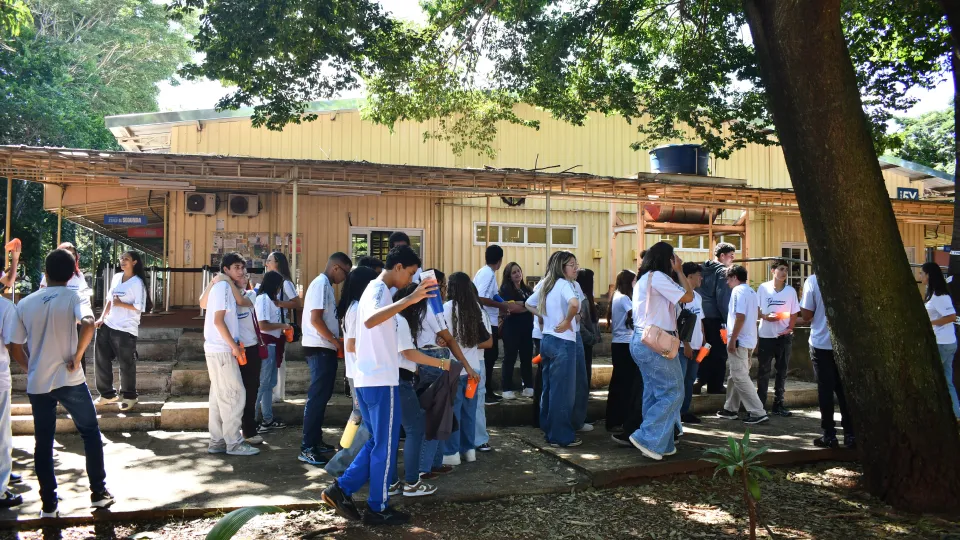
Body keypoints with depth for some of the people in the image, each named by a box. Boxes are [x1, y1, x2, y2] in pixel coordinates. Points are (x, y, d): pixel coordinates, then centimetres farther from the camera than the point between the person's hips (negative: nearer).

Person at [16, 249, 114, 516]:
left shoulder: (25, 304, 4)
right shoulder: (73, 297, -7)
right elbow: (88, 325, -27)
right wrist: (77, 357, -15)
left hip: (37, 383, 3)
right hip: (69, 379, -3)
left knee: (43, 443, 11)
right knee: (90, 433, 12)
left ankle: (49, 504, 16)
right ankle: (99, 492, 15)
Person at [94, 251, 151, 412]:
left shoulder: (137, 282, -10)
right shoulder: (116, 277, 10)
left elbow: (139, 307, -14)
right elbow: (109, 299, 15)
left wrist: (121, 304, -15)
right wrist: (102, 318, 7)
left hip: (126, 329, -7)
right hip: (108, 326, 7)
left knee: (126, 364, 2)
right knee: (101, 360, 10)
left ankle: (129, 397, 18)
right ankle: (108, 394, 25)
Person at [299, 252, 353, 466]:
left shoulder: (326, 285, 16)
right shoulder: (321, 284, -14)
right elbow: (315, 319, -21)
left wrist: (335, 342, 11)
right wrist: (336, 341, -14)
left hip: (325, 348, 10)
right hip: (320, 349, -10)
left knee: (322, 396, 15)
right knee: (317, 397, -9)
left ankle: (316, 440, 23)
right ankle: (307, 448, -5)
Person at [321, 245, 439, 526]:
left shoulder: (375, 288, 17)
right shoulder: (379, 289, -14)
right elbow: (370, 320, -36)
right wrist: (410, 299, -42)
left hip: (368, 378, 10)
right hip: (380, 380, -10)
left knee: (377, 442, 18)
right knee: (386, 445, 2)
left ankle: (341, 489, 17)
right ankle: (378, 508, 12)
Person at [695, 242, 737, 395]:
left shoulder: (703, 269, 10)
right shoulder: (722, 272, -10)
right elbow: (723, 299, -15)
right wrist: (728, 319, -9)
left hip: (701, 316, 6)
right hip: (715, 318, -6)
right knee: (718, 352, 3)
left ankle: (700, 380, 11)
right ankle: (715, 385, 7)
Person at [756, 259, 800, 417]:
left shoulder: (791, 291, 2)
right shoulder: (763, 288, -2)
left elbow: (794, 313, 6)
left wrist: (790, 328, -9)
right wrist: (765, 316, -16)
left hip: (784, 336, 2)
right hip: (766, 335, -2)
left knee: (782, 371, 9)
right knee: (763, 371, 4)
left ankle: (778, 404, 18)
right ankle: (760, 404, 12)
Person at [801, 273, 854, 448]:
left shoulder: (812, 281, -10)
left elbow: (806, 316, -8)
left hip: (821, 344, -2)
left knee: (825, 390, 5)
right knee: (845, 389, 11)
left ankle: (829, 435, 9)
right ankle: (850, 435, 14)